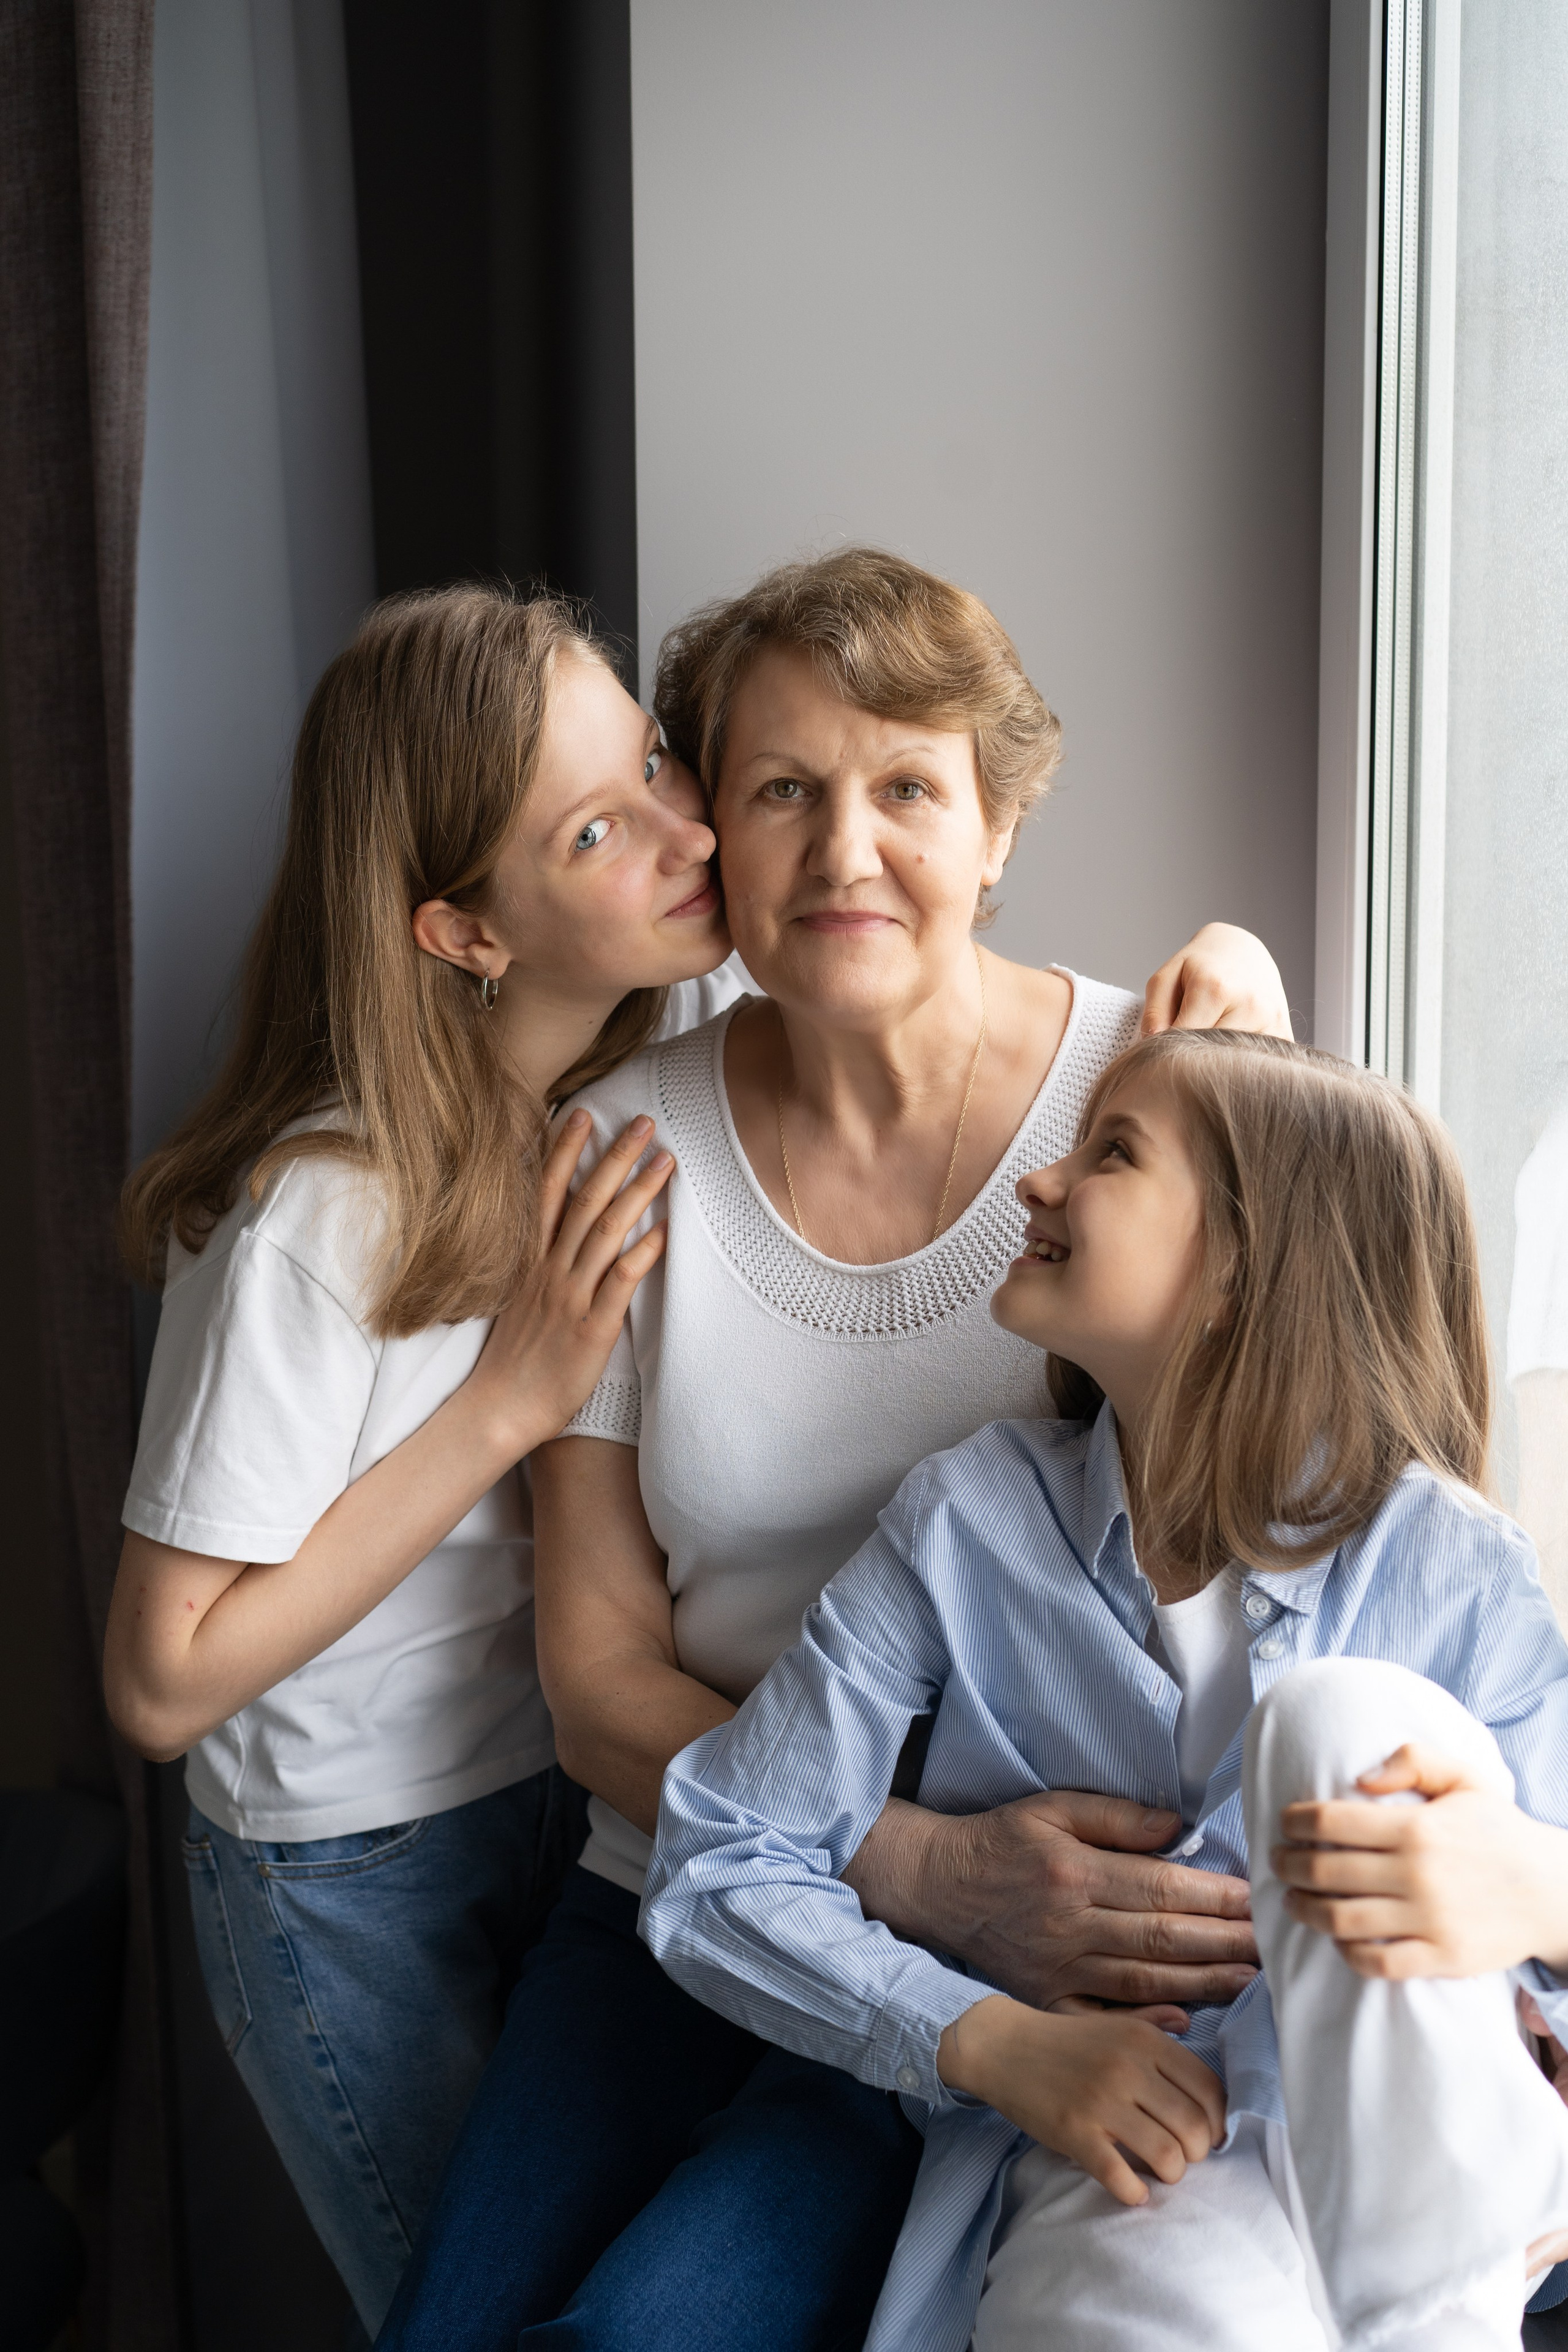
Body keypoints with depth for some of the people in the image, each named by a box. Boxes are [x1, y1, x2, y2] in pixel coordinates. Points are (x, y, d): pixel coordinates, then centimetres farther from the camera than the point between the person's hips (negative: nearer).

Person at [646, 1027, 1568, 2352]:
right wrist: (995, 2044, -15)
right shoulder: (965, 1526, -2)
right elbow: (716, 1861, -1)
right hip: (1118, 2152, -3)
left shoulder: (1448, 1563, -5)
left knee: (1352, 1712, -25)